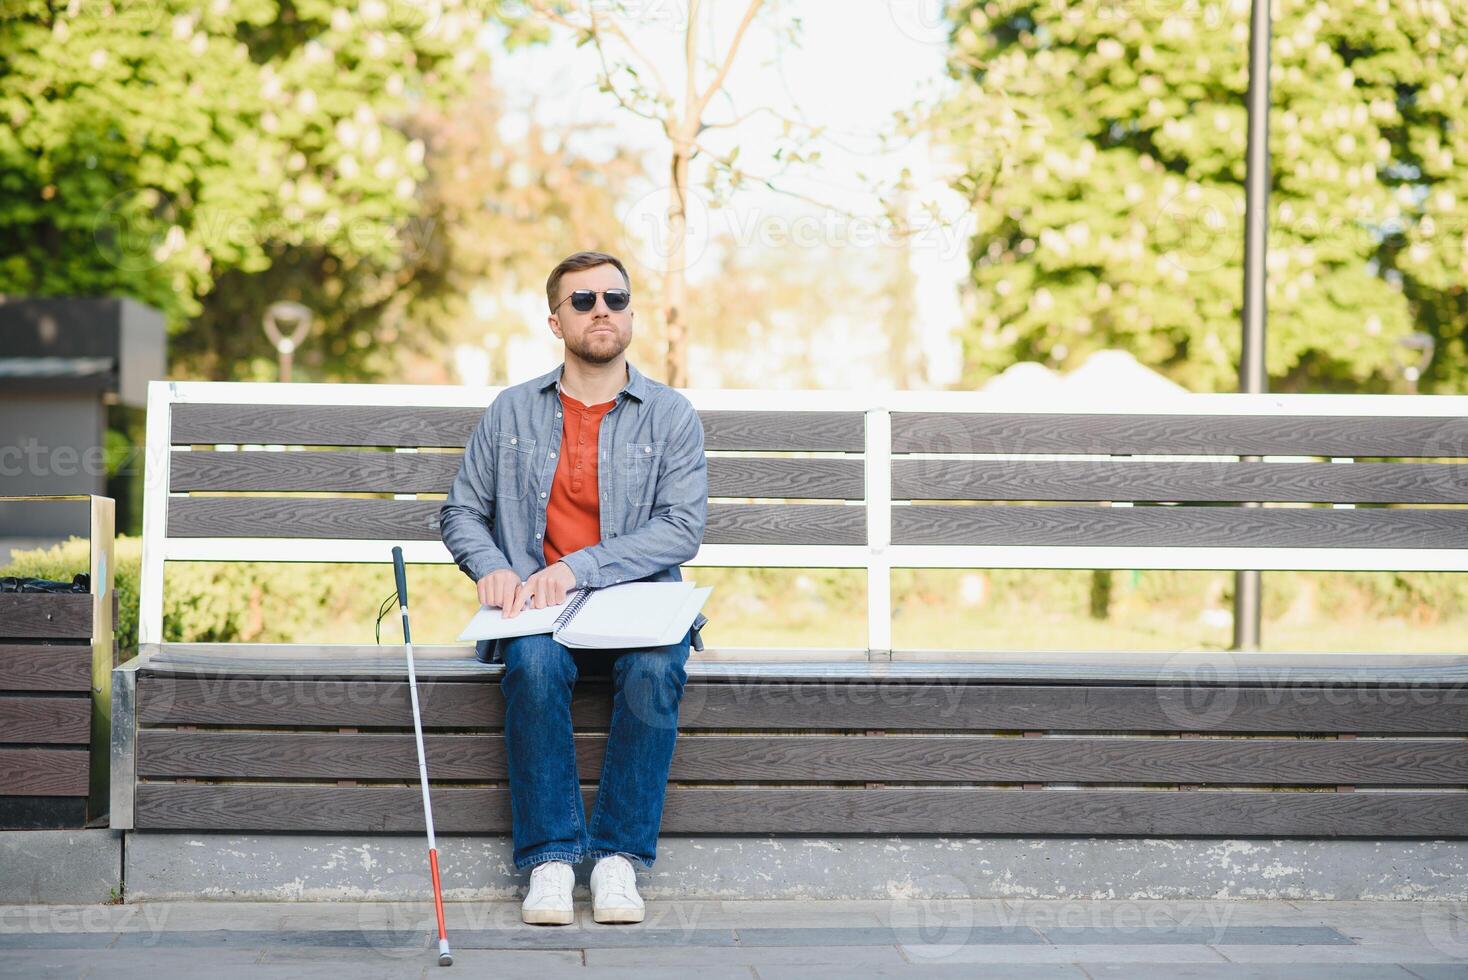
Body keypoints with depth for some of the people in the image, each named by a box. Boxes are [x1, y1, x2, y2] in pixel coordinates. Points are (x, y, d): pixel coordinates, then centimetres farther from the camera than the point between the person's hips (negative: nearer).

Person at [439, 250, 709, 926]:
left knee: (655, 669, -35)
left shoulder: (670, 415, 6)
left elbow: (683, 527, -5)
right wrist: (491, 566, -7)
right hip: (538, 611, 1)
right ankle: (550, 858, -30)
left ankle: (619, 858, -27)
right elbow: (461, 510, 16)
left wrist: (578, 567, -17)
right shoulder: (511, 412, 13)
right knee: (534, 662, -34)